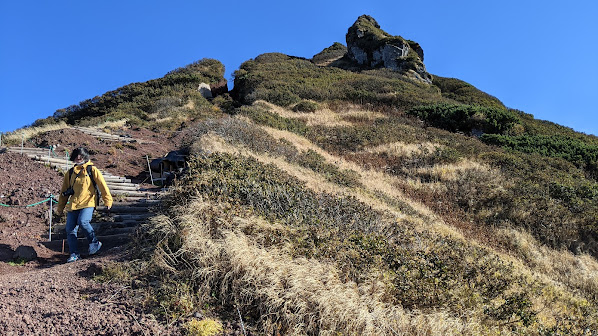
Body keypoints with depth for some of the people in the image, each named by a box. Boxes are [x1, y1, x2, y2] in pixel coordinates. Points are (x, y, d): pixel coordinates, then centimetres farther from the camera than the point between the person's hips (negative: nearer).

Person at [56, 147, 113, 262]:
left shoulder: (92, 170, 3)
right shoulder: (70, 173, 16)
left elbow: (102, 185, 2)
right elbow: (64, 191, 23)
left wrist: (108, 200, -1)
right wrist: (60, 207, 25)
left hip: (88, 203, -5)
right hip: (73, 205, 5)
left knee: (83, 221, -28)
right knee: (70, 230, -1)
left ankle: (95, 242, -6)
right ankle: (74, 254, 11)